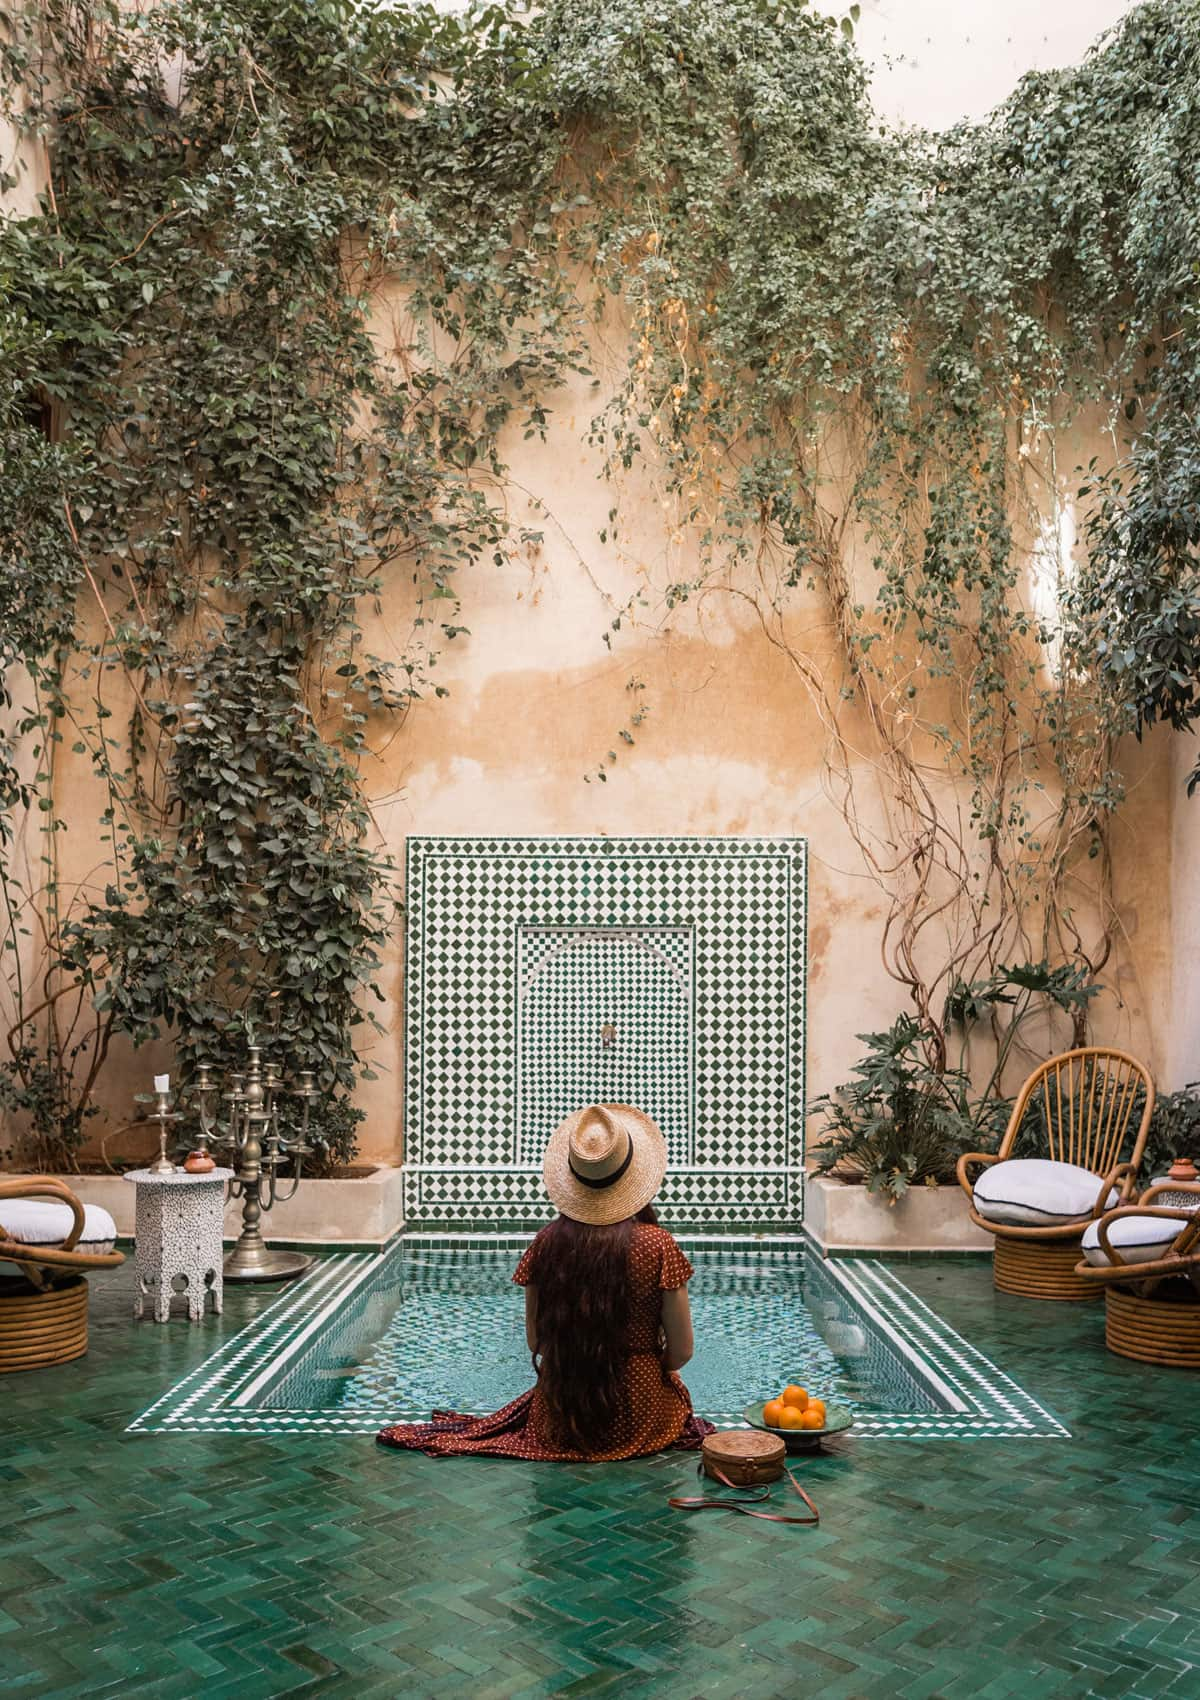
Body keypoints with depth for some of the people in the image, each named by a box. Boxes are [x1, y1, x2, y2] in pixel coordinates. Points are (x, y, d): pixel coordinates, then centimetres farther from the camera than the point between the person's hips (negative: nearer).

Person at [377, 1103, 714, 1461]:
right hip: (638, 1421, -3)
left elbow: (536, 1341, 2)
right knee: (676, 1388, 32)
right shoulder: (658, 1246, -15)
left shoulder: (547, 1242, -8)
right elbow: (681, 1351, -9)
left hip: (559, 1422, 3)